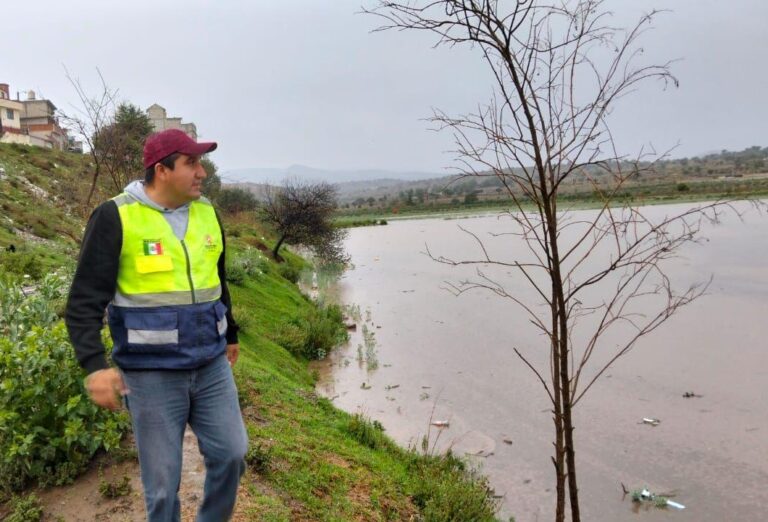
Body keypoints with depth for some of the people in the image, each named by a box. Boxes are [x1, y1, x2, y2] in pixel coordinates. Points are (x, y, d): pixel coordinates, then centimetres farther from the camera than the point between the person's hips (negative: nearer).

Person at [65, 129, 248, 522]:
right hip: (152, 371, -5)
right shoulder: (116, 217, -12)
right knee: (162, 478, 7)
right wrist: (94, 365, -23)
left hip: (211, 365, 5)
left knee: (231, 454, 9)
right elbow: (84, 301, -12)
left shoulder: (206, 212, 5)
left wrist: (230, 335, 25)